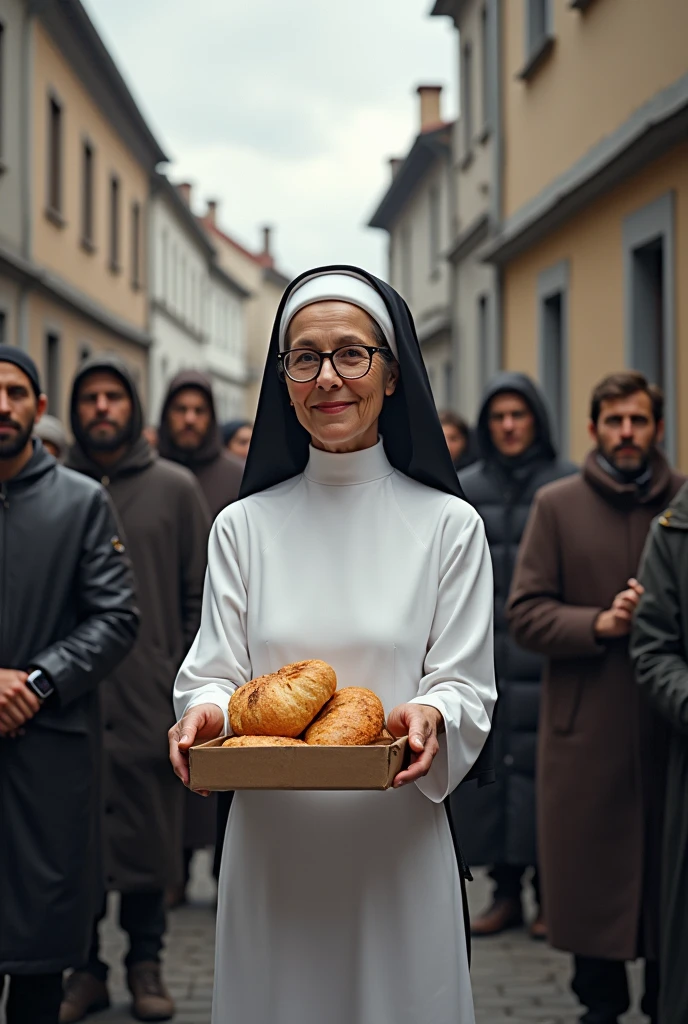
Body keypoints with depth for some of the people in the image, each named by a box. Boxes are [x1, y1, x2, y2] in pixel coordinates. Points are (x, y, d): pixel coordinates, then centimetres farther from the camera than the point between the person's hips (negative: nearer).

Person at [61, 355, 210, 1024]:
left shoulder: (174, 488, 6)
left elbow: (201, 594, 5)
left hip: (150, 698, 0)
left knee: (148, 832, 5)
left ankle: (145, 962, 18)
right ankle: (84, 966, 14)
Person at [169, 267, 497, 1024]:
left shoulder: (449, 525, 1)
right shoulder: (243, 527, 5)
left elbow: (466, 685, 0)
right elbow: (214, 673, 4)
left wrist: (430, 717, -23)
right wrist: (204, 714, -19)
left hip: (395, 841, -1)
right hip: (271, 843, 1)